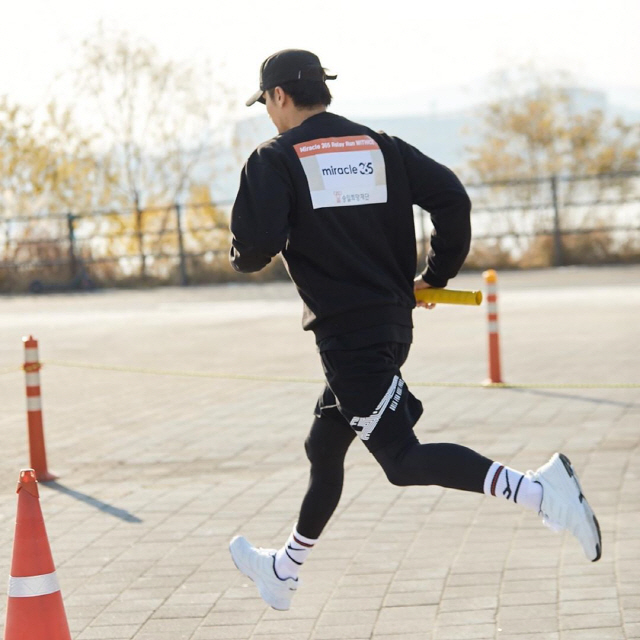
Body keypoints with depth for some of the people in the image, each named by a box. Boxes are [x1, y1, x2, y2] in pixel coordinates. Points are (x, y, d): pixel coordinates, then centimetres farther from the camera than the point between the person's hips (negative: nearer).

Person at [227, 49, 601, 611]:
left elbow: (257, 244, -17)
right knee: (324, 451, 22)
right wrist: (436, 275, 13)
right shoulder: (378, 146, 11)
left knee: (402, 459, -11)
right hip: (393, 325, 8)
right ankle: (285, 573, 37)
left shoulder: (275, 160, -5)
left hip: (347, 335, -8)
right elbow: (452, 198, 2)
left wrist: (242, 258, 7)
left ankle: (538, 489, -29)